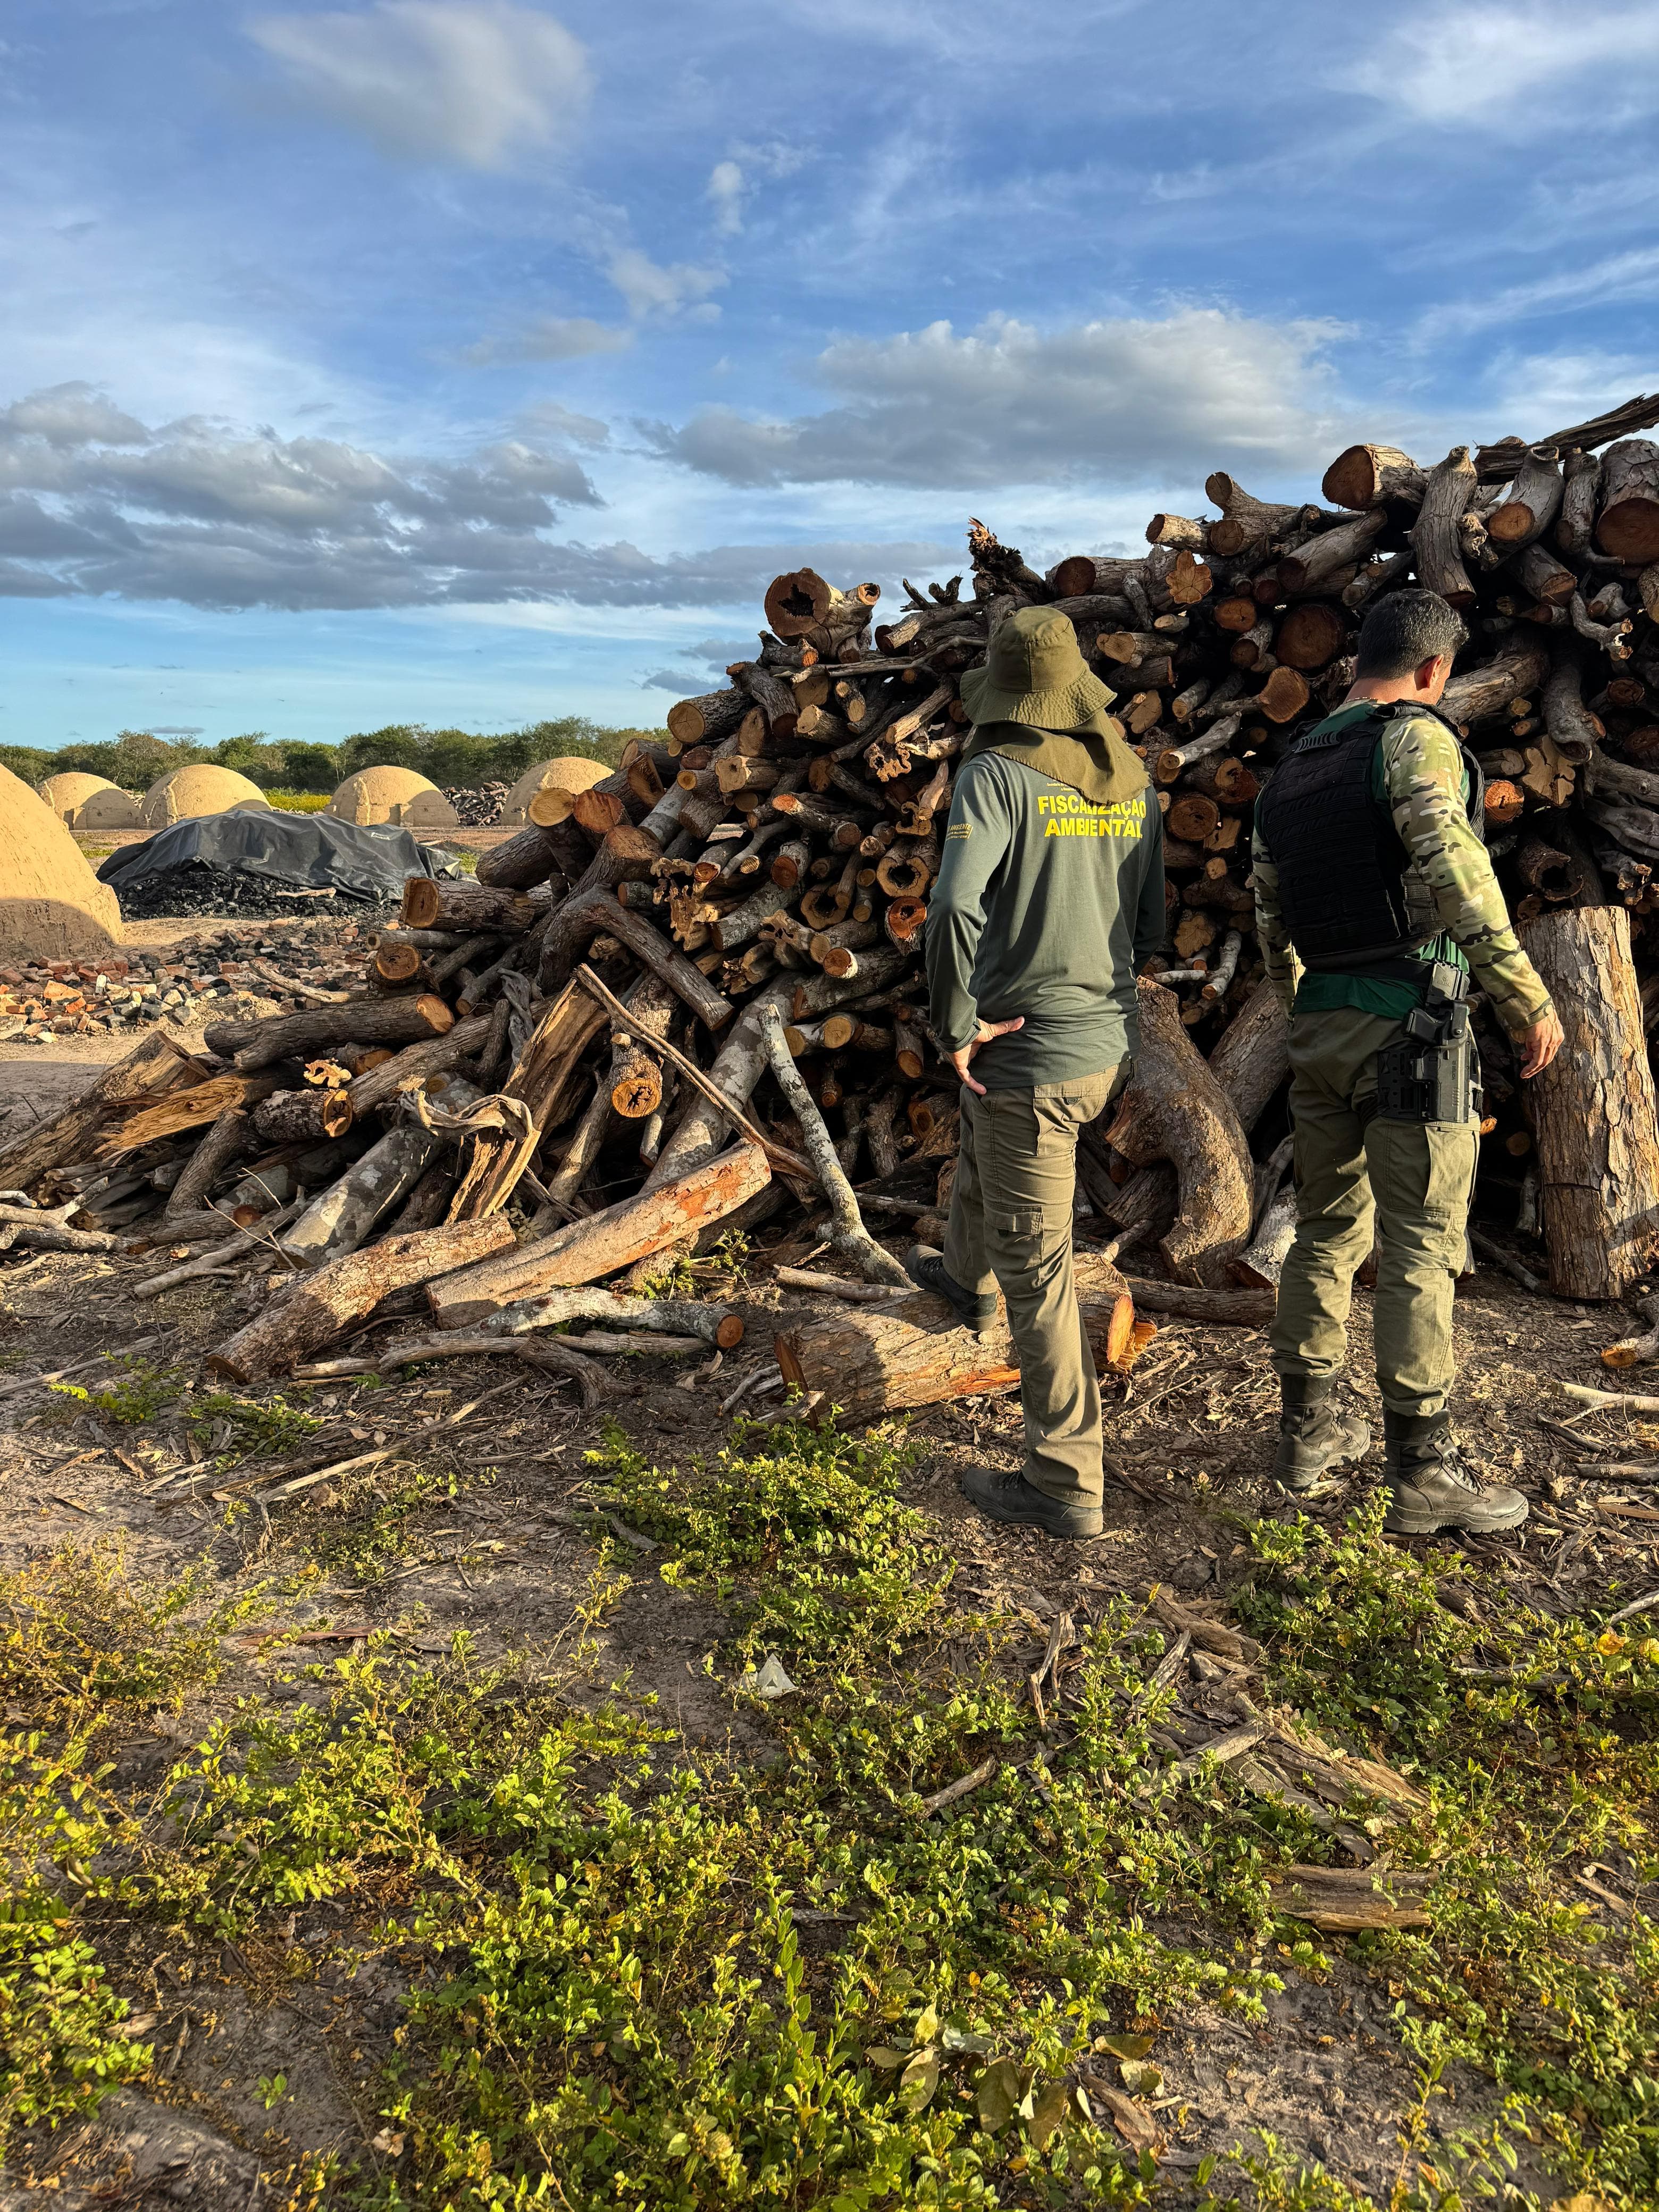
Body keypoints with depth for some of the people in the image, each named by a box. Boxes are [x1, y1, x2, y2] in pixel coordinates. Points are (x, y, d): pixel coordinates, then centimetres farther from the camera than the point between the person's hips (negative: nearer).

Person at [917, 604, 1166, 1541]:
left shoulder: (997, 772, -14)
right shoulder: (1133, 780, 5)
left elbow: (955, 907, -29)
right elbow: (1152, 927, 12)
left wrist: (956, 1027, -17)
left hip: (1027, 1052, -8)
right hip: (1112, 1047, 8)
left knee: (1040, 1271, 1)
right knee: (984, 1139, 36)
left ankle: (1068, 1484, 11)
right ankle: (967, 1276, 62)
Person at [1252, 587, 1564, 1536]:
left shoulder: (1290, 771, 16)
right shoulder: (1415, 736, -7)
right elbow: (1452, 870, -22)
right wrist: (1525, 995, -18)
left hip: (1319, 1026, 7)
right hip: (1408, 1020, -7)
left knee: (1328, 1227, 15)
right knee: (1423, 1246, -2)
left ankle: (1309, 1430, 23)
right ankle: (1424, 1470, 3)